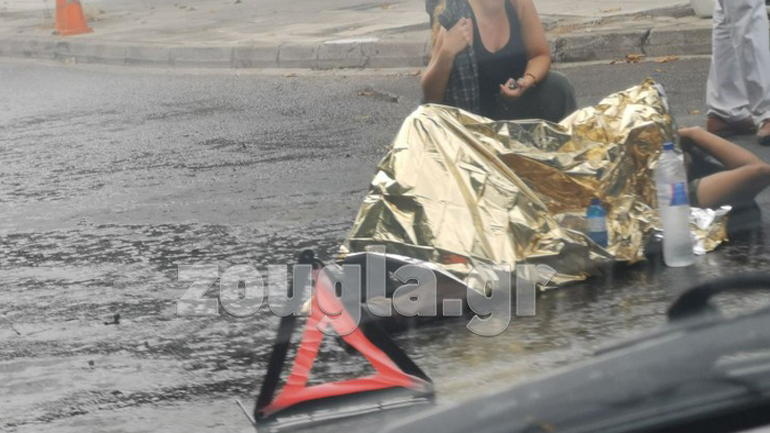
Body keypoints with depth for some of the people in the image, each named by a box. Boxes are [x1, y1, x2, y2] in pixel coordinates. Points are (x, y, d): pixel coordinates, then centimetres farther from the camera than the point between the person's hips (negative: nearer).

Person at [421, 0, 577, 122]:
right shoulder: (456, 16, -23)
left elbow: (541, 55, 0)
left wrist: (528, 81, -22)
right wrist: (446, 53, -39)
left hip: (513, 100, 4)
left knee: (557, 86, -18)